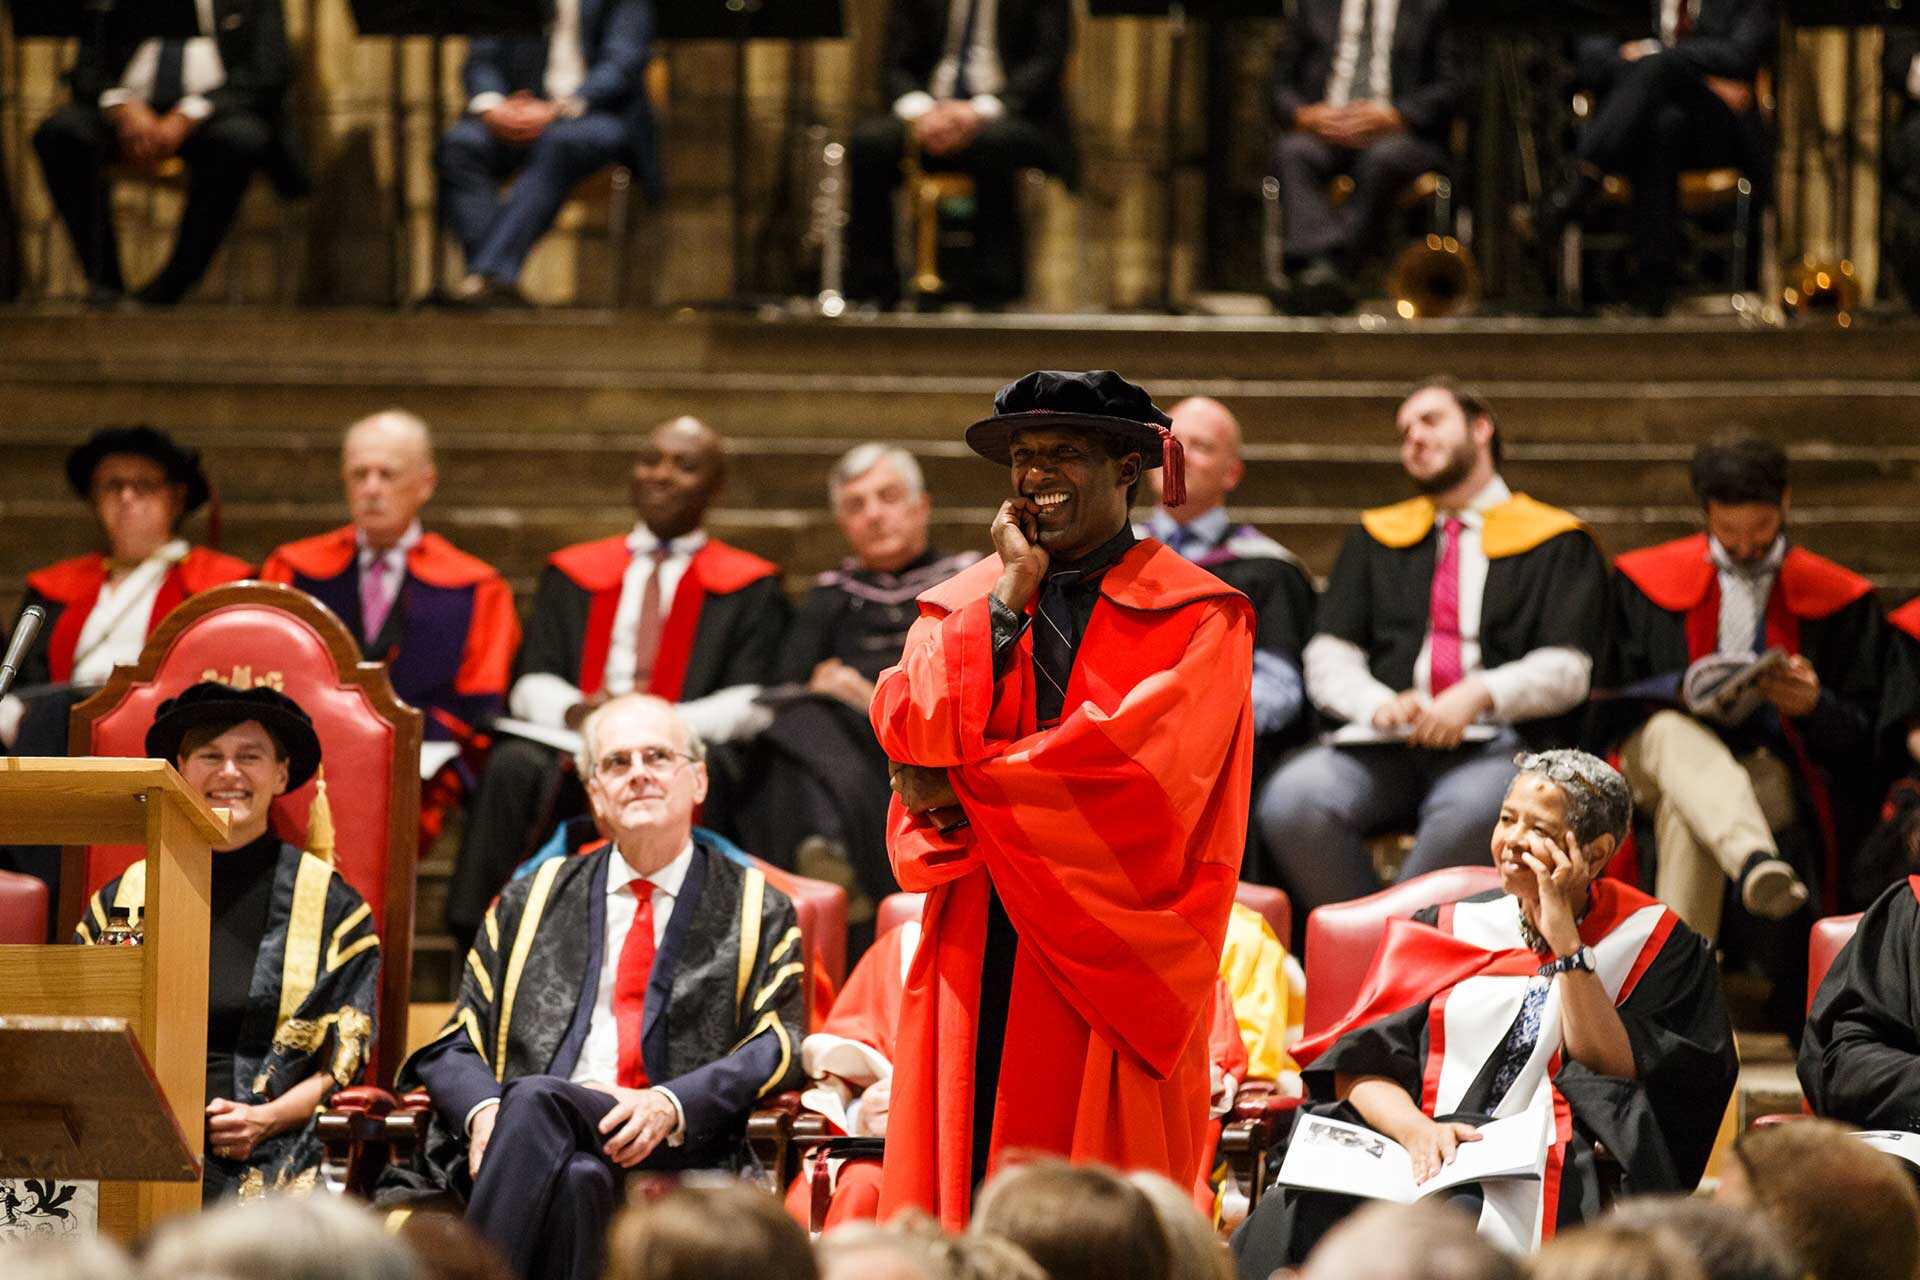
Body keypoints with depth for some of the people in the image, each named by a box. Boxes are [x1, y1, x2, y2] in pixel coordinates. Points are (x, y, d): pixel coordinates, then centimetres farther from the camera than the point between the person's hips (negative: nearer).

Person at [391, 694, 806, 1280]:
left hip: (676, 1148, -2)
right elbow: (454, 1047, 19)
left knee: (535, 1098, -36)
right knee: (575, 1178, -38)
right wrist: (485, 1111, -7)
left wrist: (670, 1105, -15)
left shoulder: (758, 913, 18)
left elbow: (779, 1050, 5)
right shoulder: (530, 902, 25)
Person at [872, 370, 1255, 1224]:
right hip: (978, 958, 3)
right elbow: (907, 729, -1)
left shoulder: (1195, 616, 2)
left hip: (1111, 959, -3)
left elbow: (1146, 754, -12)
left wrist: (966, 780, -9)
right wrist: (1009, 599, -4)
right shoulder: (960, 605, 15)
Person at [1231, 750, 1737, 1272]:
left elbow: (1614, 1074, -6)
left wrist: (1564, 938, -7)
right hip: (1422, 1161, 3)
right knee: (1301, 1215, -30)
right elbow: (1357, 1066, 10)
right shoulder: (1449, 928, 19)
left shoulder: (1654, 944, 10)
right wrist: (1415, 1128, -12)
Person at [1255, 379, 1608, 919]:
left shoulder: (1555, 541, 14)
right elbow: (1328, 659, 14)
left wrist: (1479, 695, -16)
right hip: (1387, 743, 3)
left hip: (1499, 743, -3)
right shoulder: (1377, 537, 24)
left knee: (1471, 813, -40)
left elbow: (1566, 670, 3)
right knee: (1291, 800, -31)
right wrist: (1380, 706, -9)